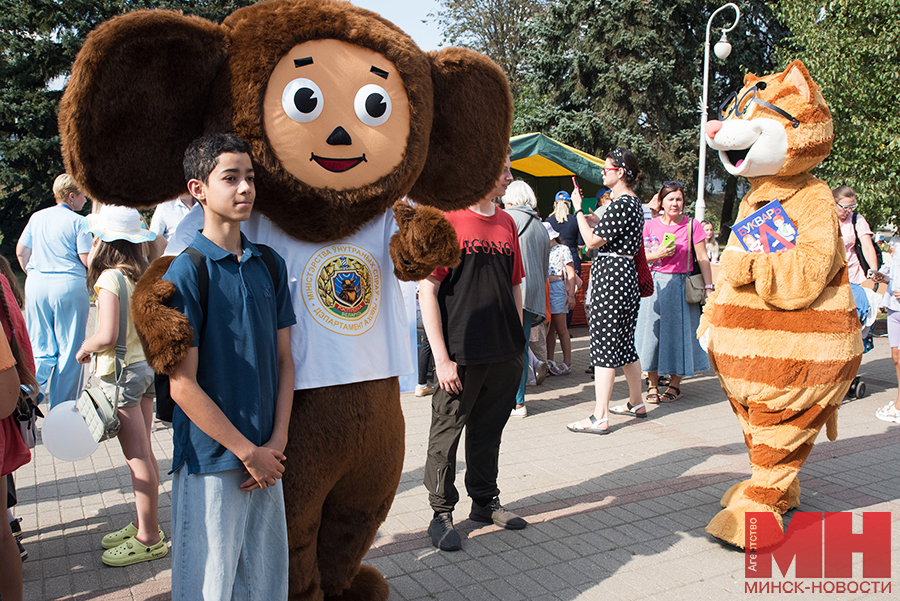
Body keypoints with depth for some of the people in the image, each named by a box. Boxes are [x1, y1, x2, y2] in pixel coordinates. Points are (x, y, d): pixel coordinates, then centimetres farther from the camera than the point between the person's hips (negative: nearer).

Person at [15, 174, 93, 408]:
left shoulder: (37, 217, 10)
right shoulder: (77, 222, -7)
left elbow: (21, 252, 12)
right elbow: (87, 260, -11)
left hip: (36, 286, 5)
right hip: (69, 286, -5)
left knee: (42, 349, 15)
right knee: (68, 352, 4)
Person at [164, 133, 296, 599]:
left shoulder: (270, 264, 5)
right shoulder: (186, 271, -11)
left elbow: (284, 360, 6)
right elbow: (183, 385, -13)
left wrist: (276, 442, -3)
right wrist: (248, 452, -11)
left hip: (266, 454, 5)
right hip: (211, 458, -5)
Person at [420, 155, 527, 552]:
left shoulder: (506, 223, 10)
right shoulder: (445, 220, -9)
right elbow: (427, 291, -12)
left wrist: (517, 340, 12)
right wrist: (441, 357, -15)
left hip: (504, 355, 6)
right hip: (461, 355, -6)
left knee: (489, 430, 17)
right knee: (446, 433, 6)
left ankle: (485, 501, 33)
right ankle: (442, 513, 21)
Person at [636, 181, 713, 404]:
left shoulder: (692, 225, -2)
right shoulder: (650, 225, 3)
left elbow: (702, 259, -1)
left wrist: (709, 287, -7)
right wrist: (658, 254, -13)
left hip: (681, 285, -1)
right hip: (655, 285, 2)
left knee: (679, 333, 3)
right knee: (652, 332, 2)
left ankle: (674, 385, 16)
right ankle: (652, 384, 14)